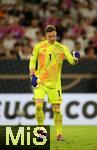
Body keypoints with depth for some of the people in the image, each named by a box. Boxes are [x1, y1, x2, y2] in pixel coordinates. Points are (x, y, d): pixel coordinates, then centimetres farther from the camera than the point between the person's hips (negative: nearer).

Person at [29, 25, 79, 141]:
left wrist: (75, 59, -34)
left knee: (57, 109, -1)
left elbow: (71, 60, -10)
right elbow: (32, 61, 7)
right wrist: (33, 76, -5)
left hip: (54, 83, 0)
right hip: (40, 82, 0)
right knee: (38, 106, -14)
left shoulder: (62, 48, 0)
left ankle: (59, 134, 10)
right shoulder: (39, 47, 1)